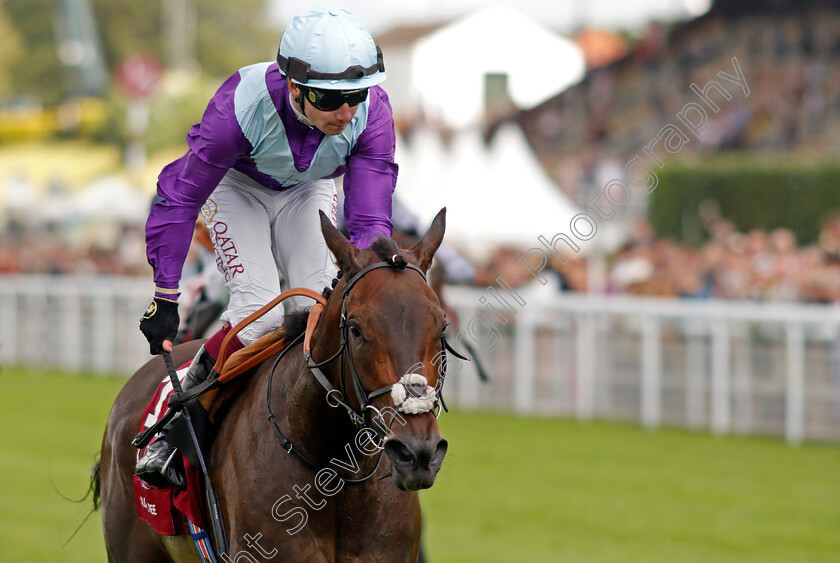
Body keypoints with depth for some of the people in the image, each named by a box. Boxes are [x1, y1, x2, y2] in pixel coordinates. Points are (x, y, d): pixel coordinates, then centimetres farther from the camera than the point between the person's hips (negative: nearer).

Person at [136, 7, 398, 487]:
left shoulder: (373, 111, -33)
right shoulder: (243, 104, -40)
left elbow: (371, 218, -31)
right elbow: (181, 199, -28)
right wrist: (165, 297, -27)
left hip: (308, 190, 3)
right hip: (237, 184, -3)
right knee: (259, 310, -20)